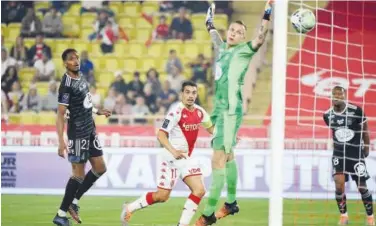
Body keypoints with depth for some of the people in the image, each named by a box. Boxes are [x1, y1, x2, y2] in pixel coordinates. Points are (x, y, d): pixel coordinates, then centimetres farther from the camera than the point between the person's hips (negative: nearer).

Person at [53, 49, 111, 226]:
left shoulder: (80, 77, 6)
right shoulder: (67, 85, -20)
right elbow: (60, 114, -23)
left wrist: (98, 111, 27)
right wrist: (61, 141, -29)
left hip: (90, 130, 9)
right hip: (78, 134, -9)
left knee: (100, 168, 12)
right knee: (79, 174, -6)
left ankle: (74, 201, 20)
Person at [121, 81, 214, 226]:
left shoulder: (199, 112, 3)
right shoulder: (176, 112, -18)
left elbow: (211, 128, 22)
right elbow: (161, 134, -23)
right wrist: (173, 151, -37)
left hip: (187, 158, 7)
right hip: (172, 158, -7)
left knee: (199, 190, -8)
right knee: (162, 196, -1)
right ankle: (130, 208, 19)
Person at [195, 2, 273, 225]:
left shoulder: (244, 51, -6)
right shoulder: (223, 48, 13)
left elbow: (260, 38, -23)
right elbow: (213, 33, 33)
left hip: (230, 110, -8)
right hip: (218, 108, 8)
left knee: (218, 159, -12)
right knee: (227, 156, 17)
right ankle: (231, 202, 28)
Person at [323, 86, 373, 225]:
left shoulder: (356, 111, -15)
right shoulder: (328, 115, -3)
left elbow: (364, 130, -3)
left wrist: (366, 147, 3)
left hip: (356, 153, -3)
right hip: (339, 154, 3)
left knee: (362, 187, 3)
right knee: (339, 183, -13)